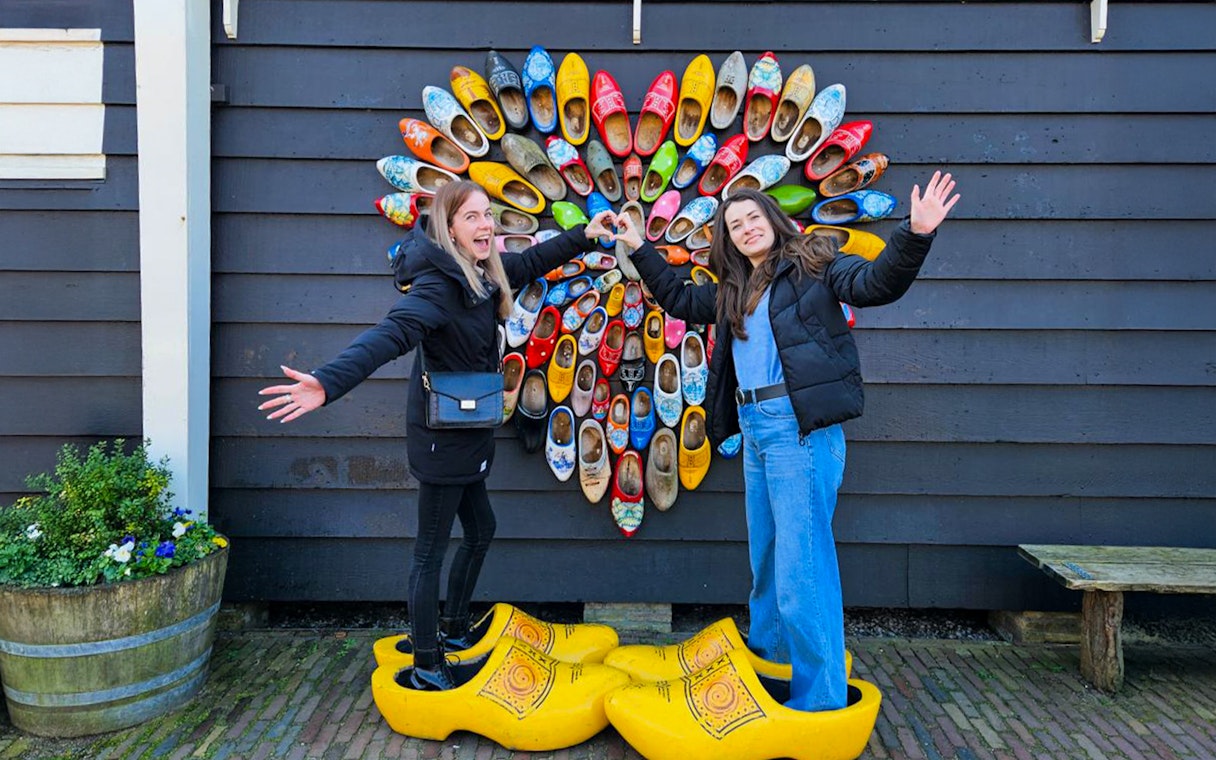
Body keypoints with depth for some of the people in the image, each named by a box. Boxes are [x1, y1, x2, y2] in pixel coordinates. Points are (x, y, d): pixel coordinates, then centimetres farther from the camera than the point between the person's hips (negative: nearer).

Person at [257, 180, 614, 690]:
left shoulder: (484, 272, 3)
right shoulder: (438, 284, -25)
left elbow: (531, 263, 23)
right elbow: (392, 334, -41)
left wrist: (585, 236, 21)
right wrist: (329, 383, -56)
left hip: (468, 433, 10)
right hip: (441, 435, -10)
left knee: (480, 529, 22)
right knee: (431, 551, 1)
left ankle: (454, 631, 40)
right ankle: (426, 669, 15)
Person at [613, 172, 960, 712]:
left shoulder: (812, 264, 0)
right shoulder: (733, 291, 20)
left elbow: (876, 283, -14)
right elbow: (679, 300, 34)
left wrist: (915, 235, -30)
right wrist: (640, 249, 34)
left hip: (799, 425, -8)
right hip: (754, 426, 8)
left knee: (801, 561, -8)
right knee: (765, 557, 18)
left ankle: (820, 698, 0)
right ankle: (765, 657, 33)